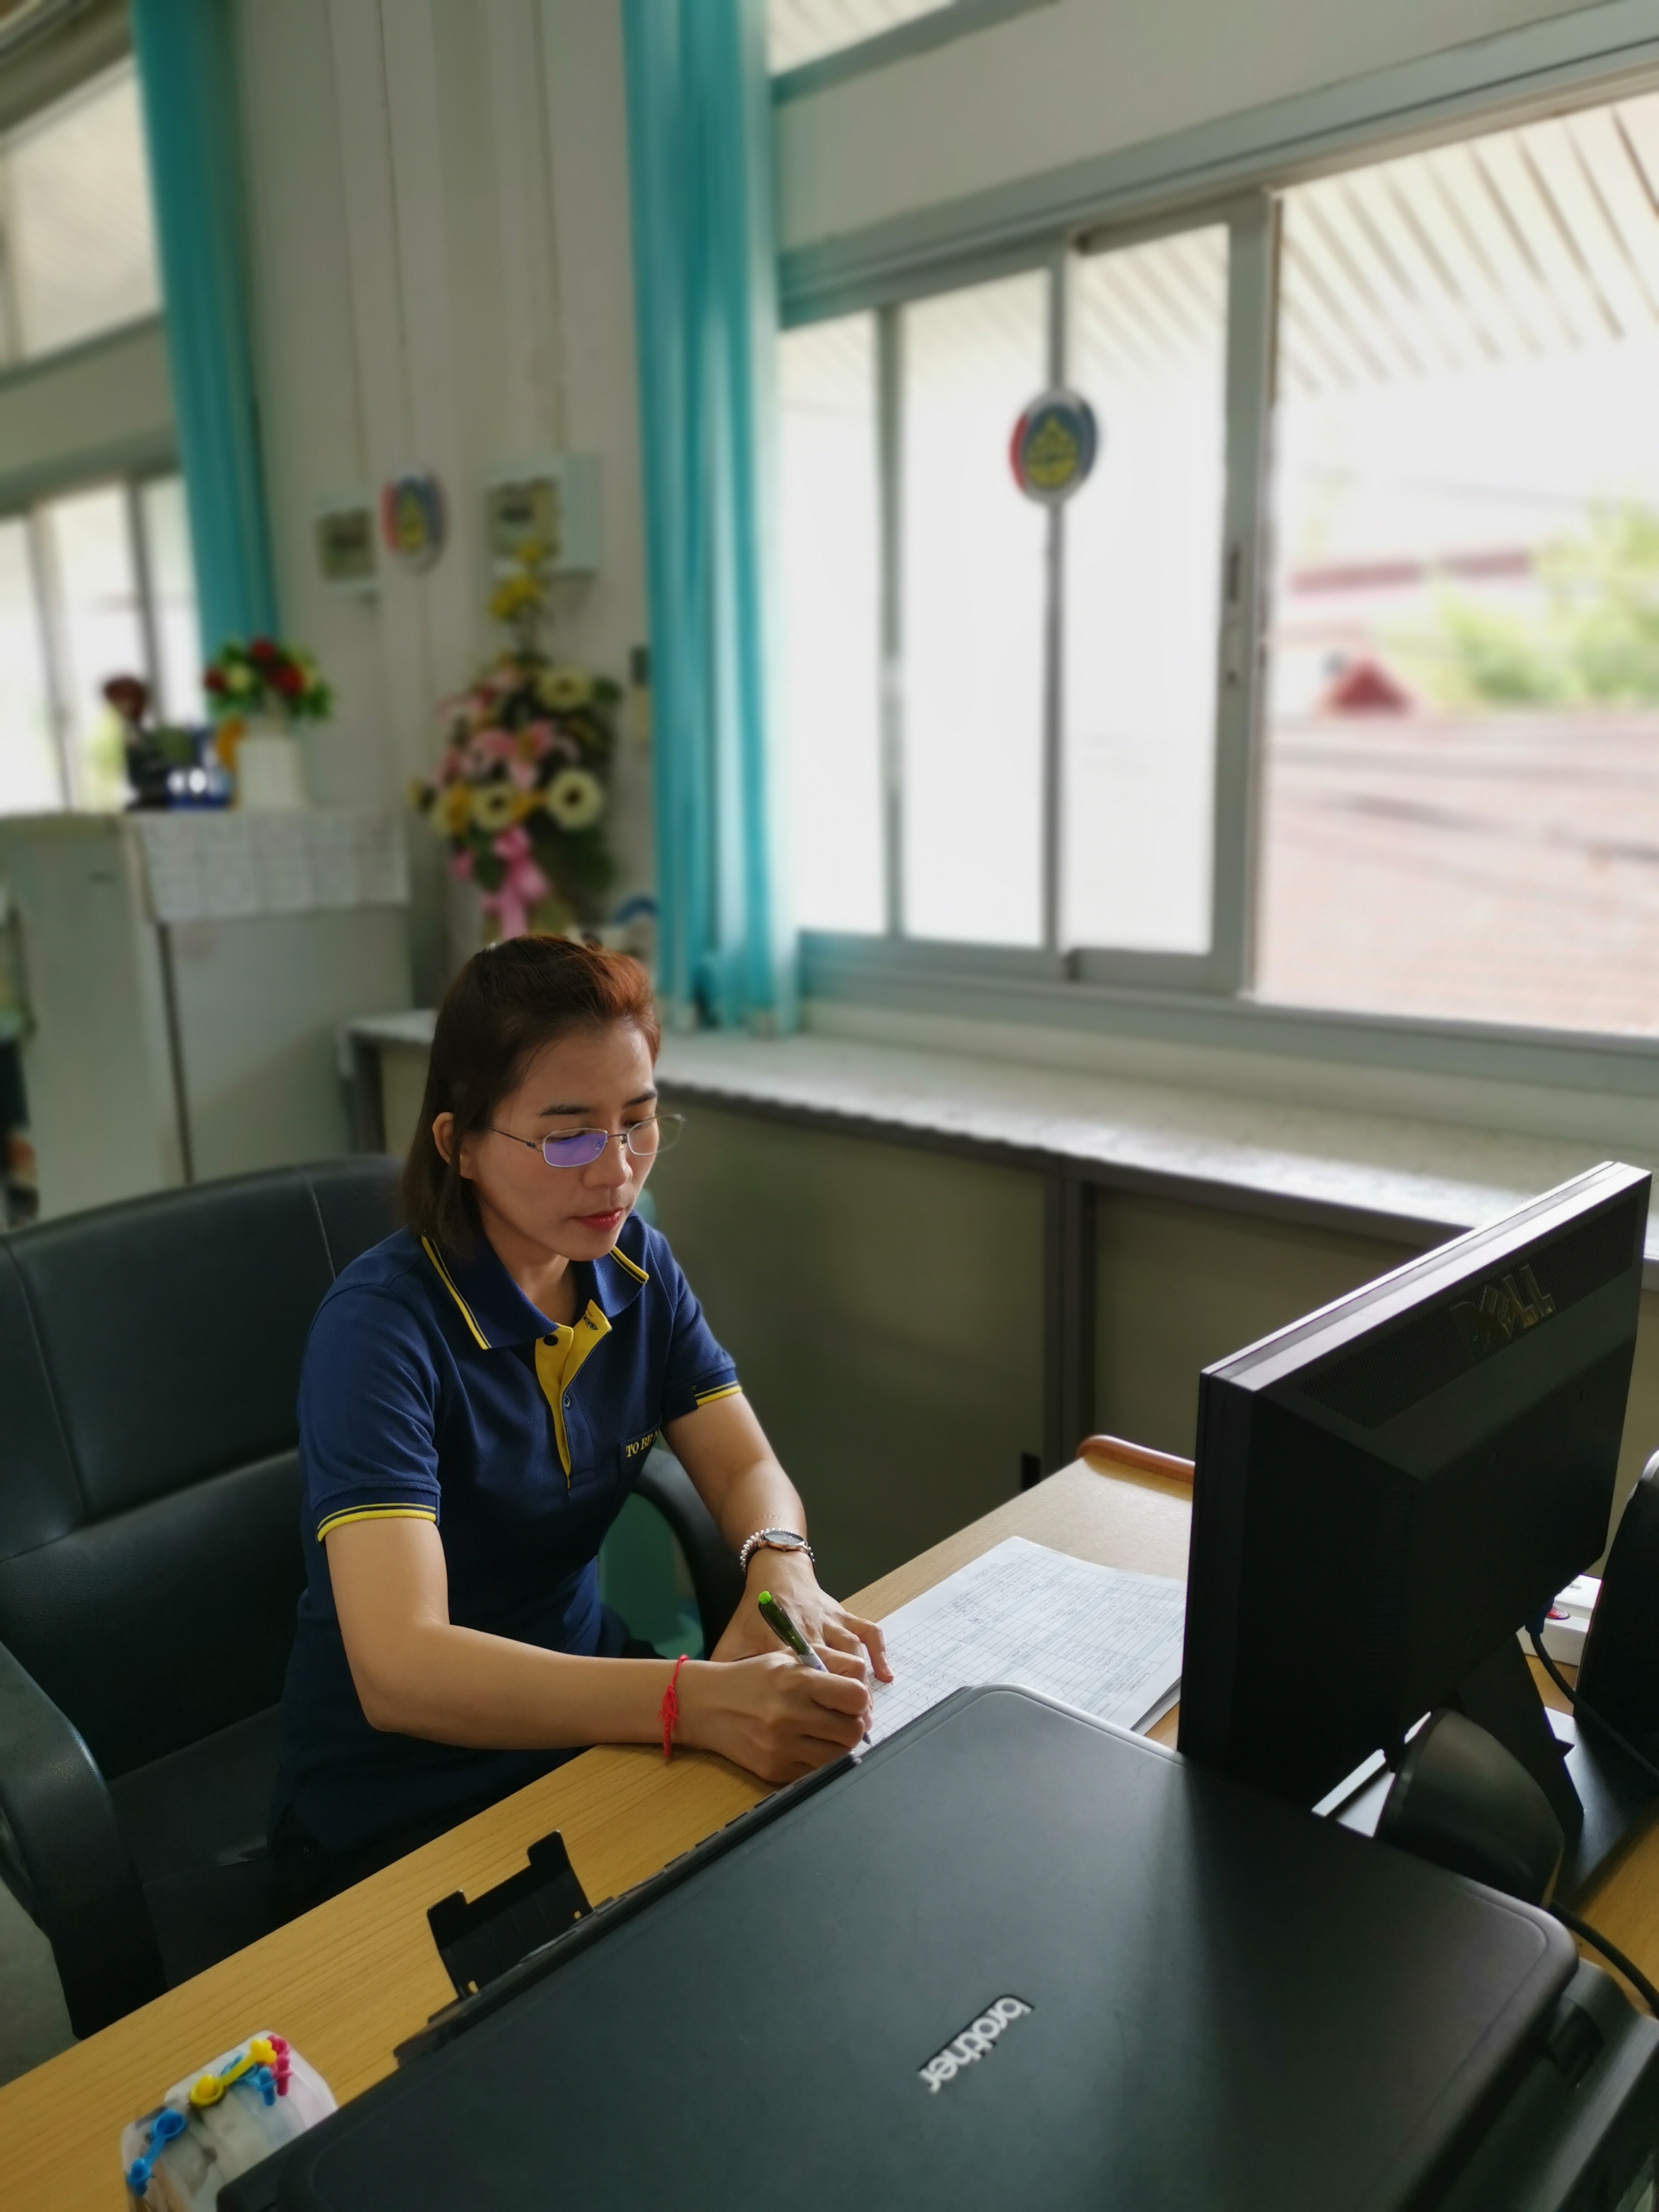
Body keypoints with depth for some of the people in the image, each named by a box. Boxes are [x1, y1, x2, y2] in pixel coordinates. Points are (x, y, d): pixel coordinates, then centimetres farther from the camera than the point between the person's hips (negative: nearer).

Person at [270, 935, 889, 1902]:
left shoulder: (635, 1264, -3)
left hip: (586, 1703, 6)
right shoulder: (380, 1326, -24)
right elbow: (397, 1670, -33)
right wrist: (698, 1700, -46)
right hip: (402, 1804, -6)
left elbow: (748, 1468, -2)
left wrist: (781, 1570, -27)